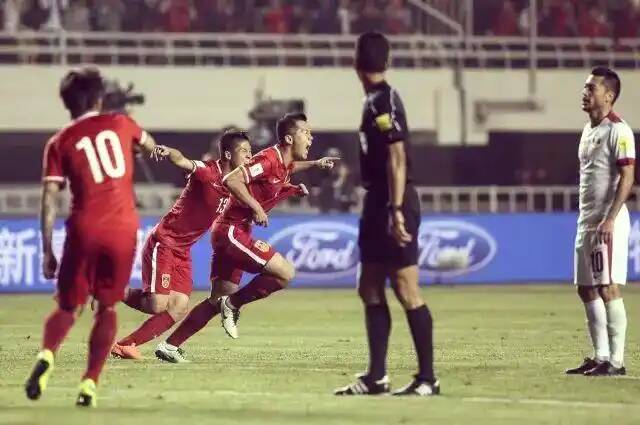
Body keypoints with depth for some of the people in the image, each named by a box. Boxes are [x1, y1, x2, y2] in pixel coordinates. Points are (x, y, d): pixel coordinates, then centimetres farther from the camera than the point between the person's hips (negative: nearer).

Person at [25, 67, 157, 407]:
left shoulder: (59, 143, 4)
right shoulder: (120, 123, 8)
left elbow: (49, 200, -2)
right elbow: (151, 148, 30)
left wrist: (47, 251, 2)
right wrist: (134, 149, 54)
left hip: (84, 231, 0)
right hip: (123, 230, 0)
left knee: (68, 306, 12)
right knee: (107, 308, 12)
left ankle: (47, 355, -18)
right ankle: (90, 384, 1)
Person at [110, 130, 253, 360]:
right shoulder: (207, 172, -18)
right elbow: (182, 161, -37)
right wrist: (168, 152, -62)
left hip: (183, 251, 8)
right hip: (163, 243, -8)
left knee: (179, 309, -4)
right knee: (157, 305, -14)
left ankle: (124, 345, 2)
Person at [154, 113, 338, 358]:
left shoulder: (283, 164, 12)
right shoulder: (269, 159, -17)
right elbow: (231, 180, -27)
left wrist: (315, 164, 29)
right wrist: (256, 208, -24)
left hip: (228, 232, 10)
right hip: (232, 230, -10)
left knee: (218, 300, 12)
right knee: (285, 273, -14)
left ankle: (170, 346, 15)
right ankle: (233, 304, -3)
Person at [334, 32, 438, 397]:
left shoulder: (382, 102, -14)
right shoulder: (379, 100, 14)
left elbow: (397, 157, -21)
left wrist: (396, 210, -25)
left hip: (393, 204, -10)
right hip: (379, 203, 10)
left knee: (407, 292, -8)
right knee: (370, 290, 11)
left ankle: (428, 378, -6)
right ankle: (377, 377, 15)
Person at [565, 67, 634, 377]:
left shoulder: (618, 130, -11)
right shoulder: (588, 130, 17)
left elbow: (627, 177, -17)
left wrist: (610, 219, -24)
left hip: (608, 221, -10)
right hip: (586, 220, 10)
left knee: (608, 288, -11)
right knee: (587, 289, 9)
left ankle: (616, 361, -9)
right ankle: (600, 357, 14)